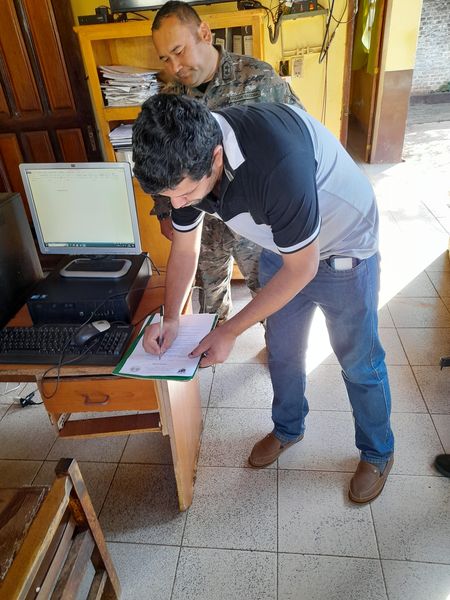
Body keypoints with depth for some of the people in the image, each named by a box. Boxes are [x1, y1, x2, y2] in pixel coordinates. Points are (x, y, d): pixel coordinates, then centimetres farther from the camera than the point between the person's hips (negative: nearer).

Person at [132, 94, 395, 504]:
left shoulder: (278, 163, -42)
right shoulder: (185, 161, -18)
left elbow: (301, 268, -29)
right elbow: (184, 246, -2)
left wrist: (230, 331, -23)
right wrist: (171, 319, -8)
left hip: (341, 250, -5)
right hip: (280, 247, 6)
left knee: (359, 362, 10)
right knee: (281, 351, 17)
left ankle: (378, 452, 36)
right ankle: (288, 428, 45)